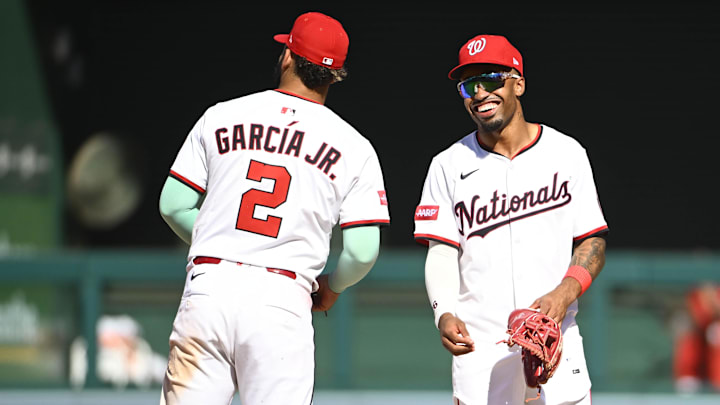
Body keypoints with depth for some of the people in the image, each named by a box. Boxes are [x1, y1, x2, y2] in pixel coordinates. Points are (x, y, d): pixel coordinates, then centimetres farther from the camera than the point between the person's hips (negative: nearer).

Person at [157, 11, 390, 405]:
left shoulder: (220, 117, 9)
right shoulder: (353, 147, 4)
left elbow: (174, 205, 10)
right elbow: (362, 250, -1)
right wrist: (330, 286, 20)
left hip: (209, 286, 1)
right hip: (283, 300, -1)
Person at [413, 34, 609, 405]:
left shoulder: (565, 153, 7)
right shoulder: (450, 165, 7)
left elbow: (593, 241, 7)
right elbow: (442, 252, 2)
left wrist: (564, 292, -13)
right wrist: (444, 314, -17)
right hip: (478, 347, 0)